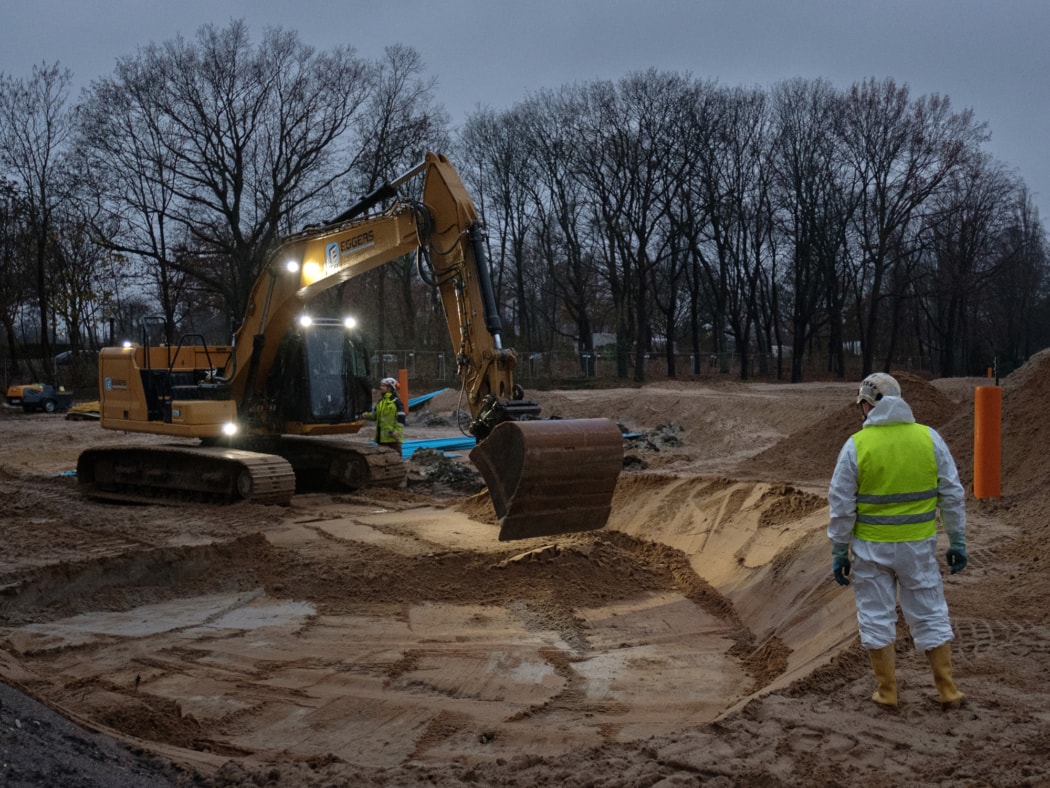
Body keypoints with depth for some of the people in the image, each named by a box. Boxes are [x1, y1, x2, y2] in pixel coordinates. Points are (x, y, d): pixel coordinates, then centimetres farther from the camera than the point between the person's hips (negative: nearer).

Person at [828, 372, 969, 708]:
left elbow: (841, 505, -7)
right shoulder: (929, 438, -4)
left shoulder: (856, 445, -10)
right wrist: (957, 542, 7)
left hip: (871, 547, -2)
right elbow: (952, 495, -1)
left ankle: (887, 690, 16)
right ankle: (947, 689, 20)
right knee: (930, 615, 14)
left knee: (877, 617, 10)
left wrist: (839, 552, 1)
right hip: (918, 545, 2)